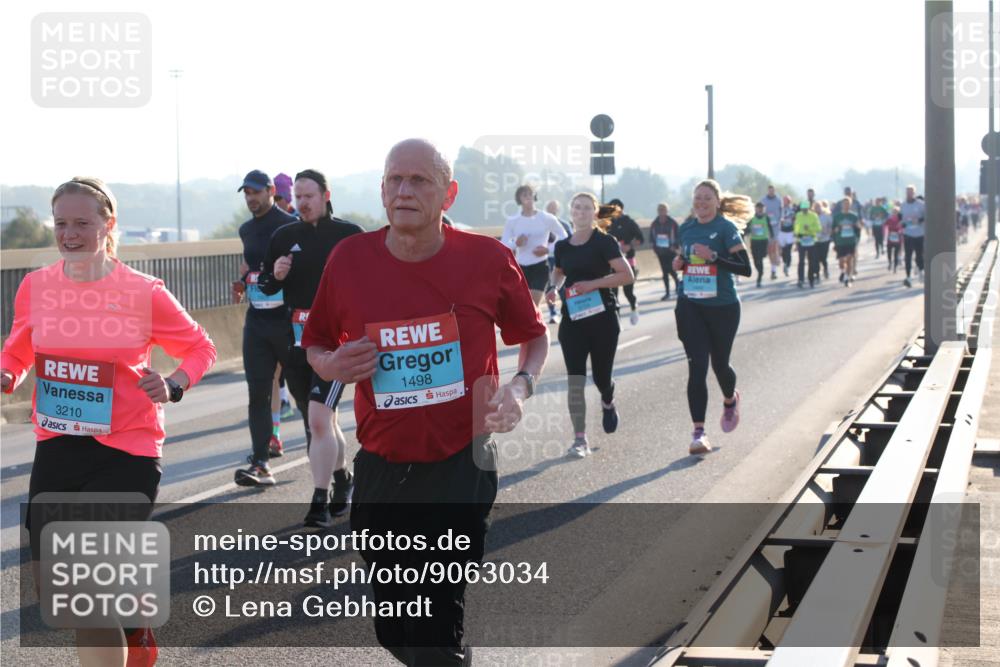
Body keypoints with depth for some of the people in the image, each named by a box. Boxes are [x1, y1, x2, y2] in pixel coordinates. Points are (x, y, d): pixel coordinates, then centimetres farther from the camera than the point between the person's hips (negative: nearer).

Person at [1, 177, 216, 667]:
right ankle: (135, 626, 45)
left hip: (126, 454, -5)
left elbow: (200, 348, 3)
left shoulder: (143, 292, -10)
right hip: (56, 449, 5)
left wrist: (174, 385, -16)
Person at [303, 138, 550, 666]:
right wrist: (332, 366, -10)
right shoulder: (349, 260, -2)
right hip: (381, 470, 3)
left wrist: (520, 386, -8)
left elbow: (533, 335, 11)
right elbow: (316, 346, 13)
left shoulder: (488, 259, -6)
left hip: (462, 468, -3)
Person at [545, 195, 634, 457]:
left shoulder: (604, 242, -7)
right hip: (572, 318, 3)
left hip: (602, 317, -3)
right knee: (575, 380, -6)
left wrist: (593, 283, -21)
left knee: (601, 376, 6)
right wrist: (554, 287, 3)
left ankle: (608, 403, 43)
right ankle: (580, 439, -3)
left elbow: (627, 275, -13)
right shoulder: (563, 246, 6)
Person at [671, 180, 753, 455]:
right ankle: (698, 432, -8)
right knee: (697, 367, -8)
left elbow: (746, 268, -15)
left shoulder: (726, 228, -9)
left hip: (722, 307, -3)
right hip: (690, 306, 3)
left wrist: (713, 257, -26)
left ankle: (730, 399, 47)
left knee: (719, 364, 11)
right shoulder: (686, 228, 6)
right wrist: (679, 262, 1)